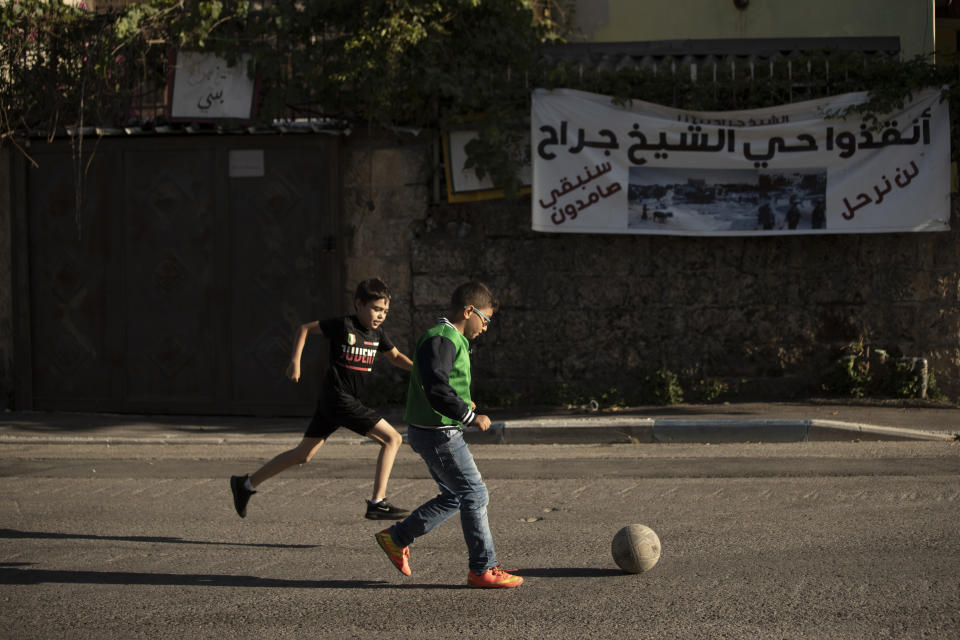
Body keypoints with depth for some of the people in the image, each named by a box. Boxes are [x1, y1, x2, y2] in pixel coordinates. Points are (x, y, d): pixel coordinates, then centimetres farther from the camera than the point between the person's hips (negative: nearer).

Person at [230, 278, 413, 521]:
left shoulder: (377, 333, 10)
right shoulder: (343, 326, -11)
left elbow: (396, 357, 23)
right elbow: (305, 328, -1)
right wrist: (295, 361, -7)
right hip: (337, 398, -8)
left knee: (304, 454, 15)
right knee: (393, 439, -12)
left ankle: (246, 483, 24)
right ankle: (377, 503, -13)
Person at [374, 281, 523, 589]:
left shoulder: (452, 340, 16)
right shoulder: (441, 340, -18)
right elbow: (437, 391, -28)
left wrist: (462, 405, 15)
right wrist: (471, 416, -22)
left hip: (440, 432, 11)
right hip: (437, 433, -11)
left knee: (454, 496, 17)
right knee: (475, 494, -6)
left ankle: (396, 538, 24)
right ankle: (483, 569, 0)